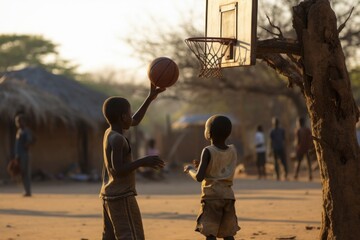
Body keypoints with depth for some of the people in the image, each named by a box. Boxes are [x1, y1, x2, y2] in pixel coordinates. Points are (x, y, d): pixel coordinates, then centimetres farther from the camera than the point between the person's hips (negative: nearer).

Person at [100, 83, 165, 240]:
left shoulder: (109, 132, 11)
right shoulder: (117, 139, -17)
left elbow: (135, 121, 25)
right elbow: (118, 170, -25)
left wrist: (150, 98, 23)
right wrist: (143, 162, -21)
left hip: (108, 195, 10)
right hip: (122, 197, -10)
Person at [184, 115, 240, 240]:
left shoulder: (208, 151, -10)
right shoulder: (233, 150, 6)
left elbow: (199, 177, -16)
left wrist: (190, 170, 3)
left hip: (212, 197, -5)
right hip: (228, 196, 5)